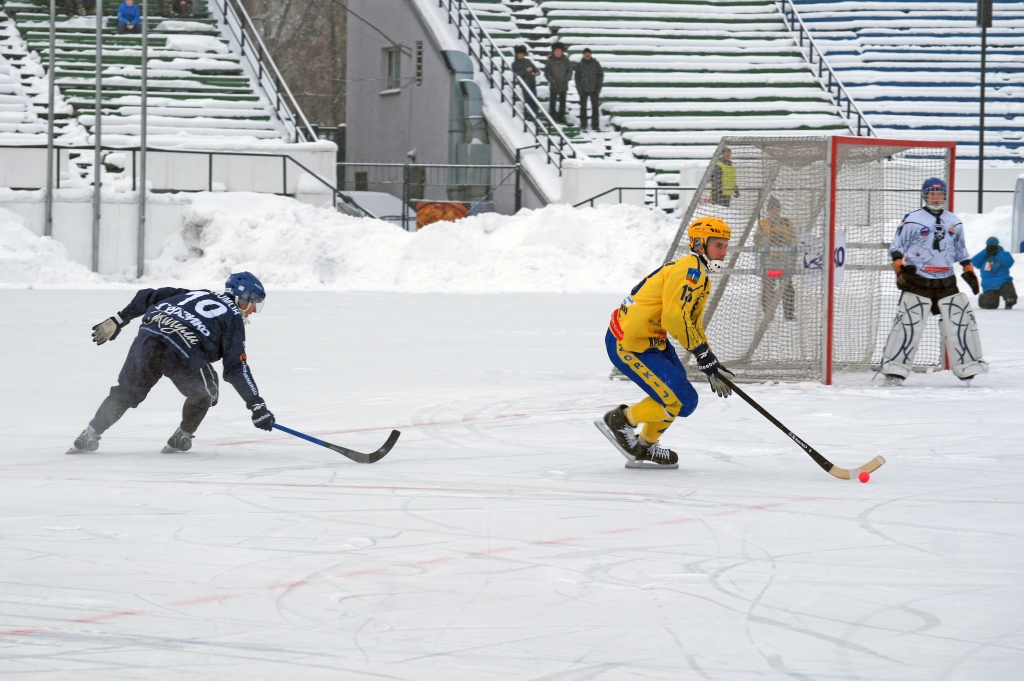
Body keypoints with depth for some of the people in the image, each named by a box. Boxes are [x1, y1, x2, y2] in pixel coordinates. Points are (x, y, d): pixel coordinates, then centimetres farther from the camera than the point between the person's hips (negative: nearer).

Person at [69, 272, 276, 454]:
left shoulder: (194, 294, 30)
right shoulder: (233, 318, 13)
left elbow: (148, 297, 29)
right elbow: (236, 368, 4)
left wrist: (117, 321, 35)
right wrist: (257, 405, 5)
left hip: (147, 339, 5)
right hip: (181, 355, -5)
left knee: (126, 392, 22)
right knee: (204, 393, 23)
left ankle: (90, 434, 20)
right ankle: (181, 438, 25)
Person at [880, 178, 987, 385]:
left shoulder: (954, 222, 13)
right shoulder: (912, 220, -3)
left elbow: (961, 251, 23)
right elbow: (897, 248, -2)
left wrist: (969, 272, 15)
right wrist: (899, 271, -13)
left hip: (947, 282, 5)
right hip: (917, 281, -5)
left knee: (961, 320, 0)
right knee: (908, 323, -11)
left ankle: (967, 367, 12)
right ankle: (895, 370, -8)